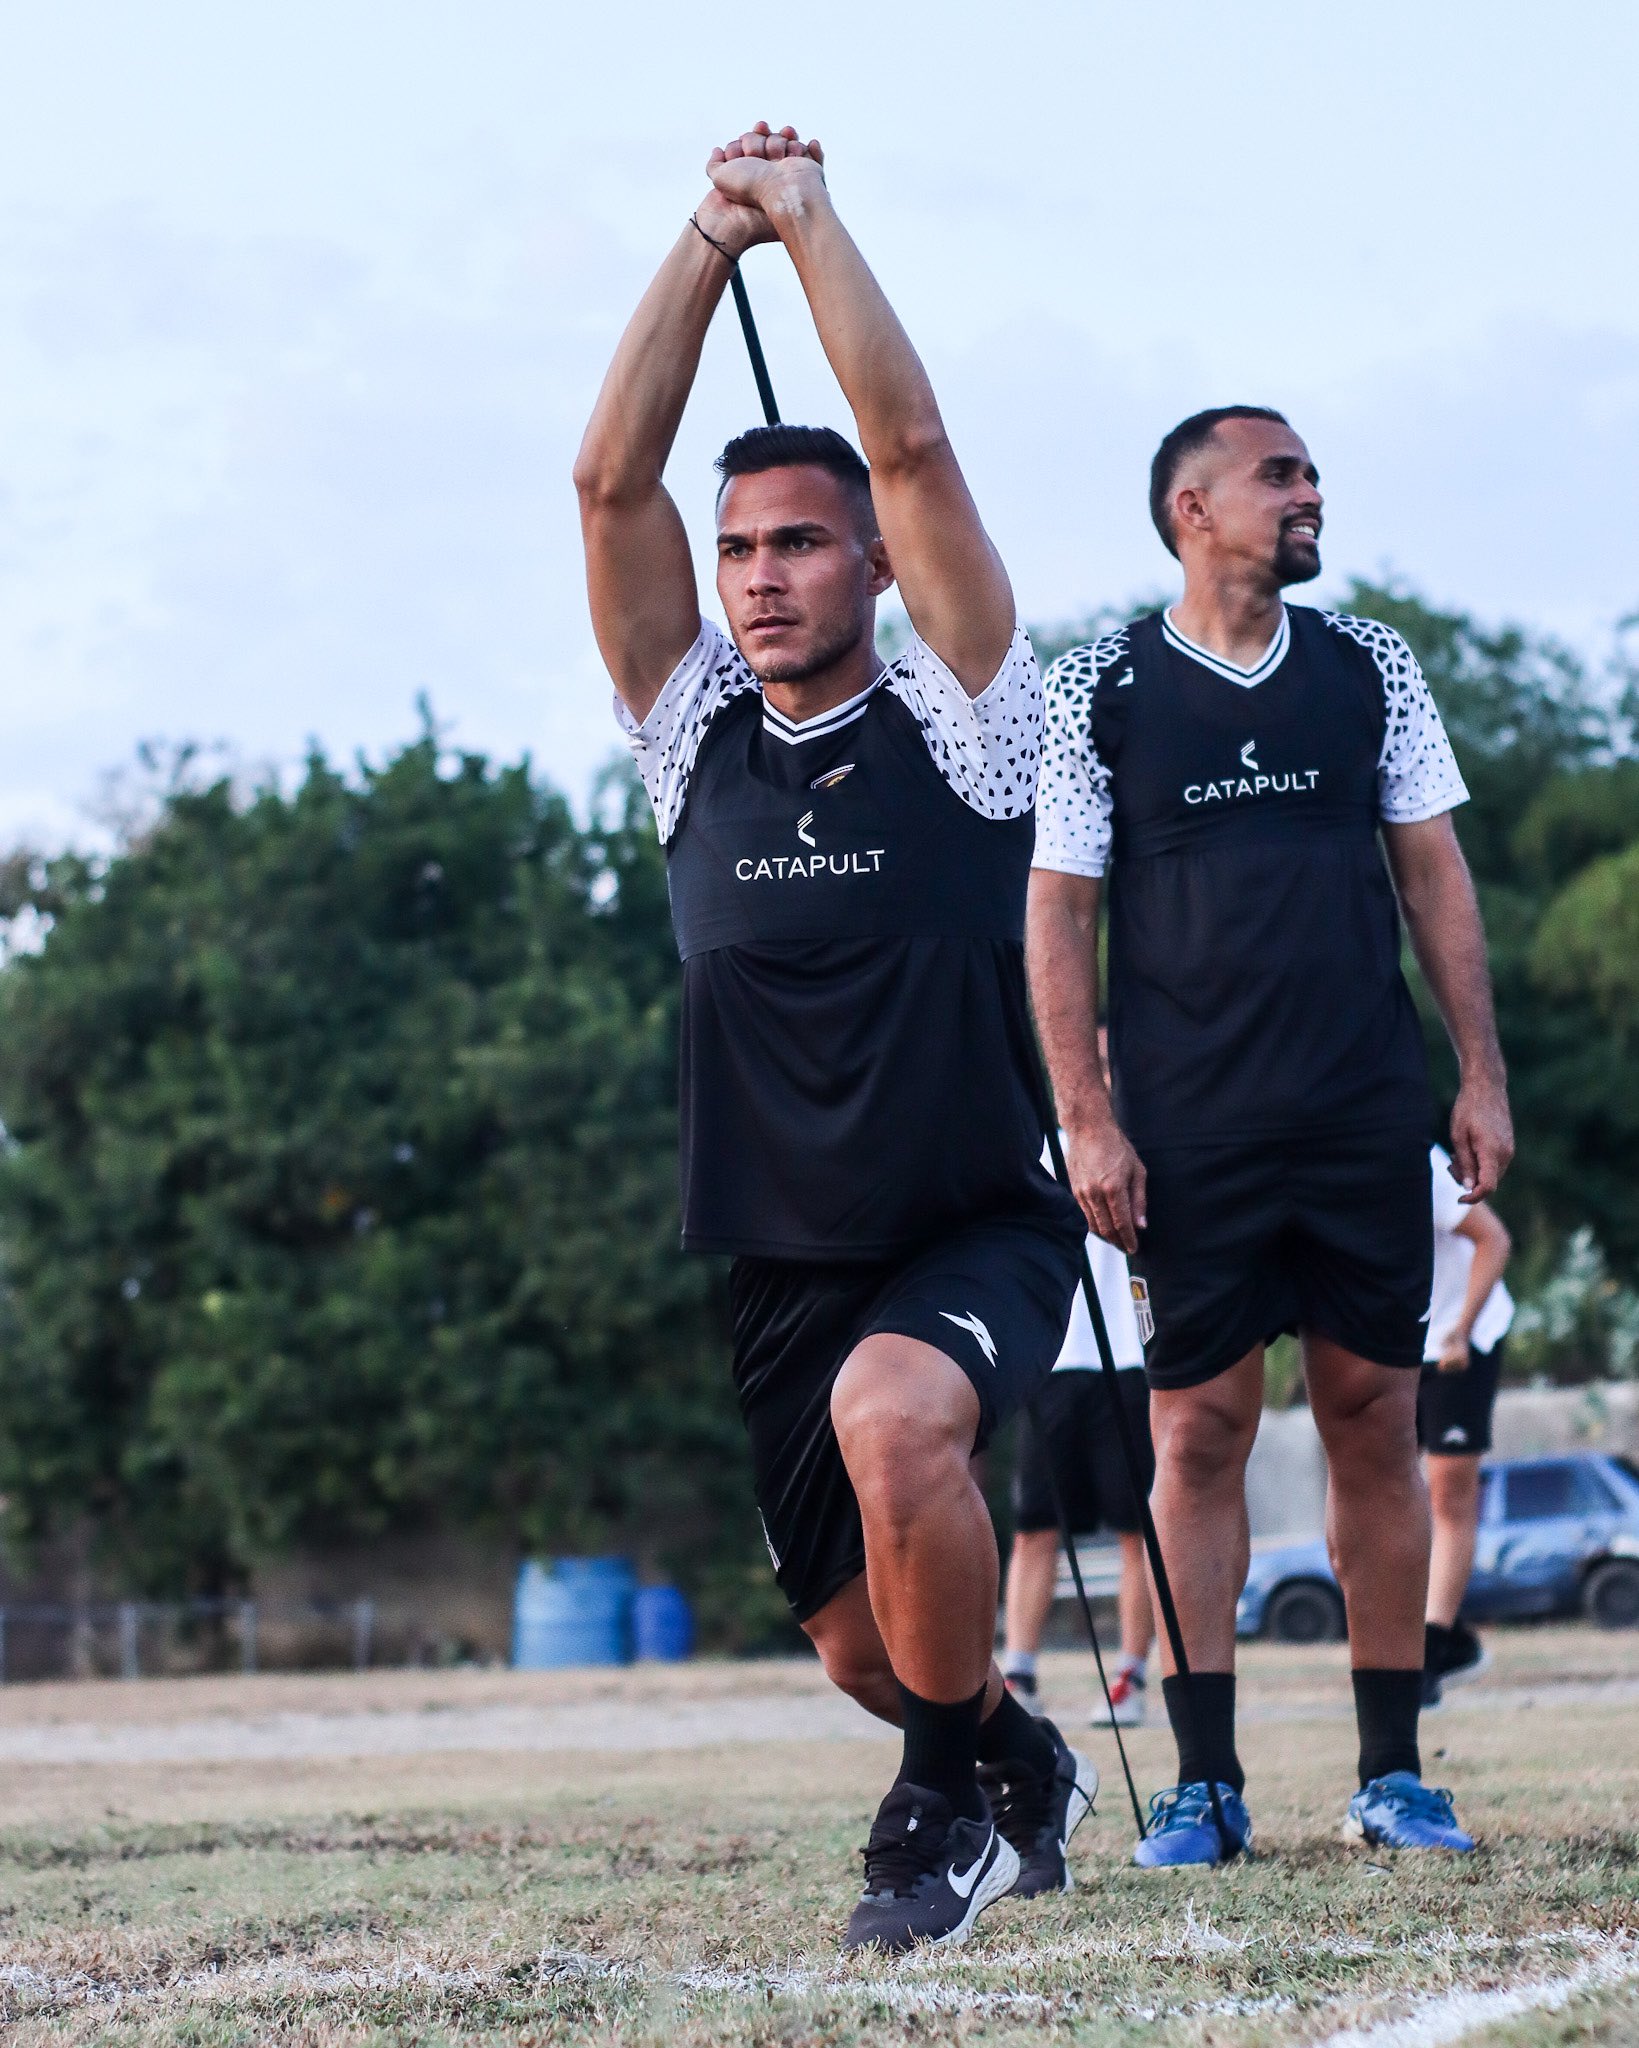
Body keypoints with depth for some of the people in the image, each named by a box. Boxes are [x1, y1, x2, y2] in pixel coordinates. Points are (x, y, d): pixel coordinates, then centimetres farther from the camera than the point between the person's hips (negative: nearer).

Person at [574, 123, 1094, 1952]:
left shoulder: (958, 721, -4)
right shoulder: (694, 737, 5)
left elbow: (914, 450, -14)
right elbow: (611, 483, -5)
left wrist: (810, 217, -9)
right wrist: (709, 238, -6)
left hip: (978, 1238, -5)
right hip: (782, 1269, 5)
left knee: (892, 1414, -35)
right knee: (861, 1642, 10)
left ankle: (950, 1796, -14)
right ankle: (1021, 1770, 43)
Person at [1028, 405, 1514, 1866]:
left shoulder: (1371, 669, 9)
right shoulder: (1099, 692, 1)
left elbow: (1434, 876, 12)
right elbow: (1059, 919, 1)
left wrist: (1483, 1075, 5)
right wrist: (1086, 1119, -6)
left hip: (1370, 1118, 2)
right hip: (1190, 1134, -2)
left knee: (1376, 1421, 3)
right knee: (1200, 1431, -1)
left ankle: (1393, 1774, 10)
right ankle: (1205, 1784, 4)